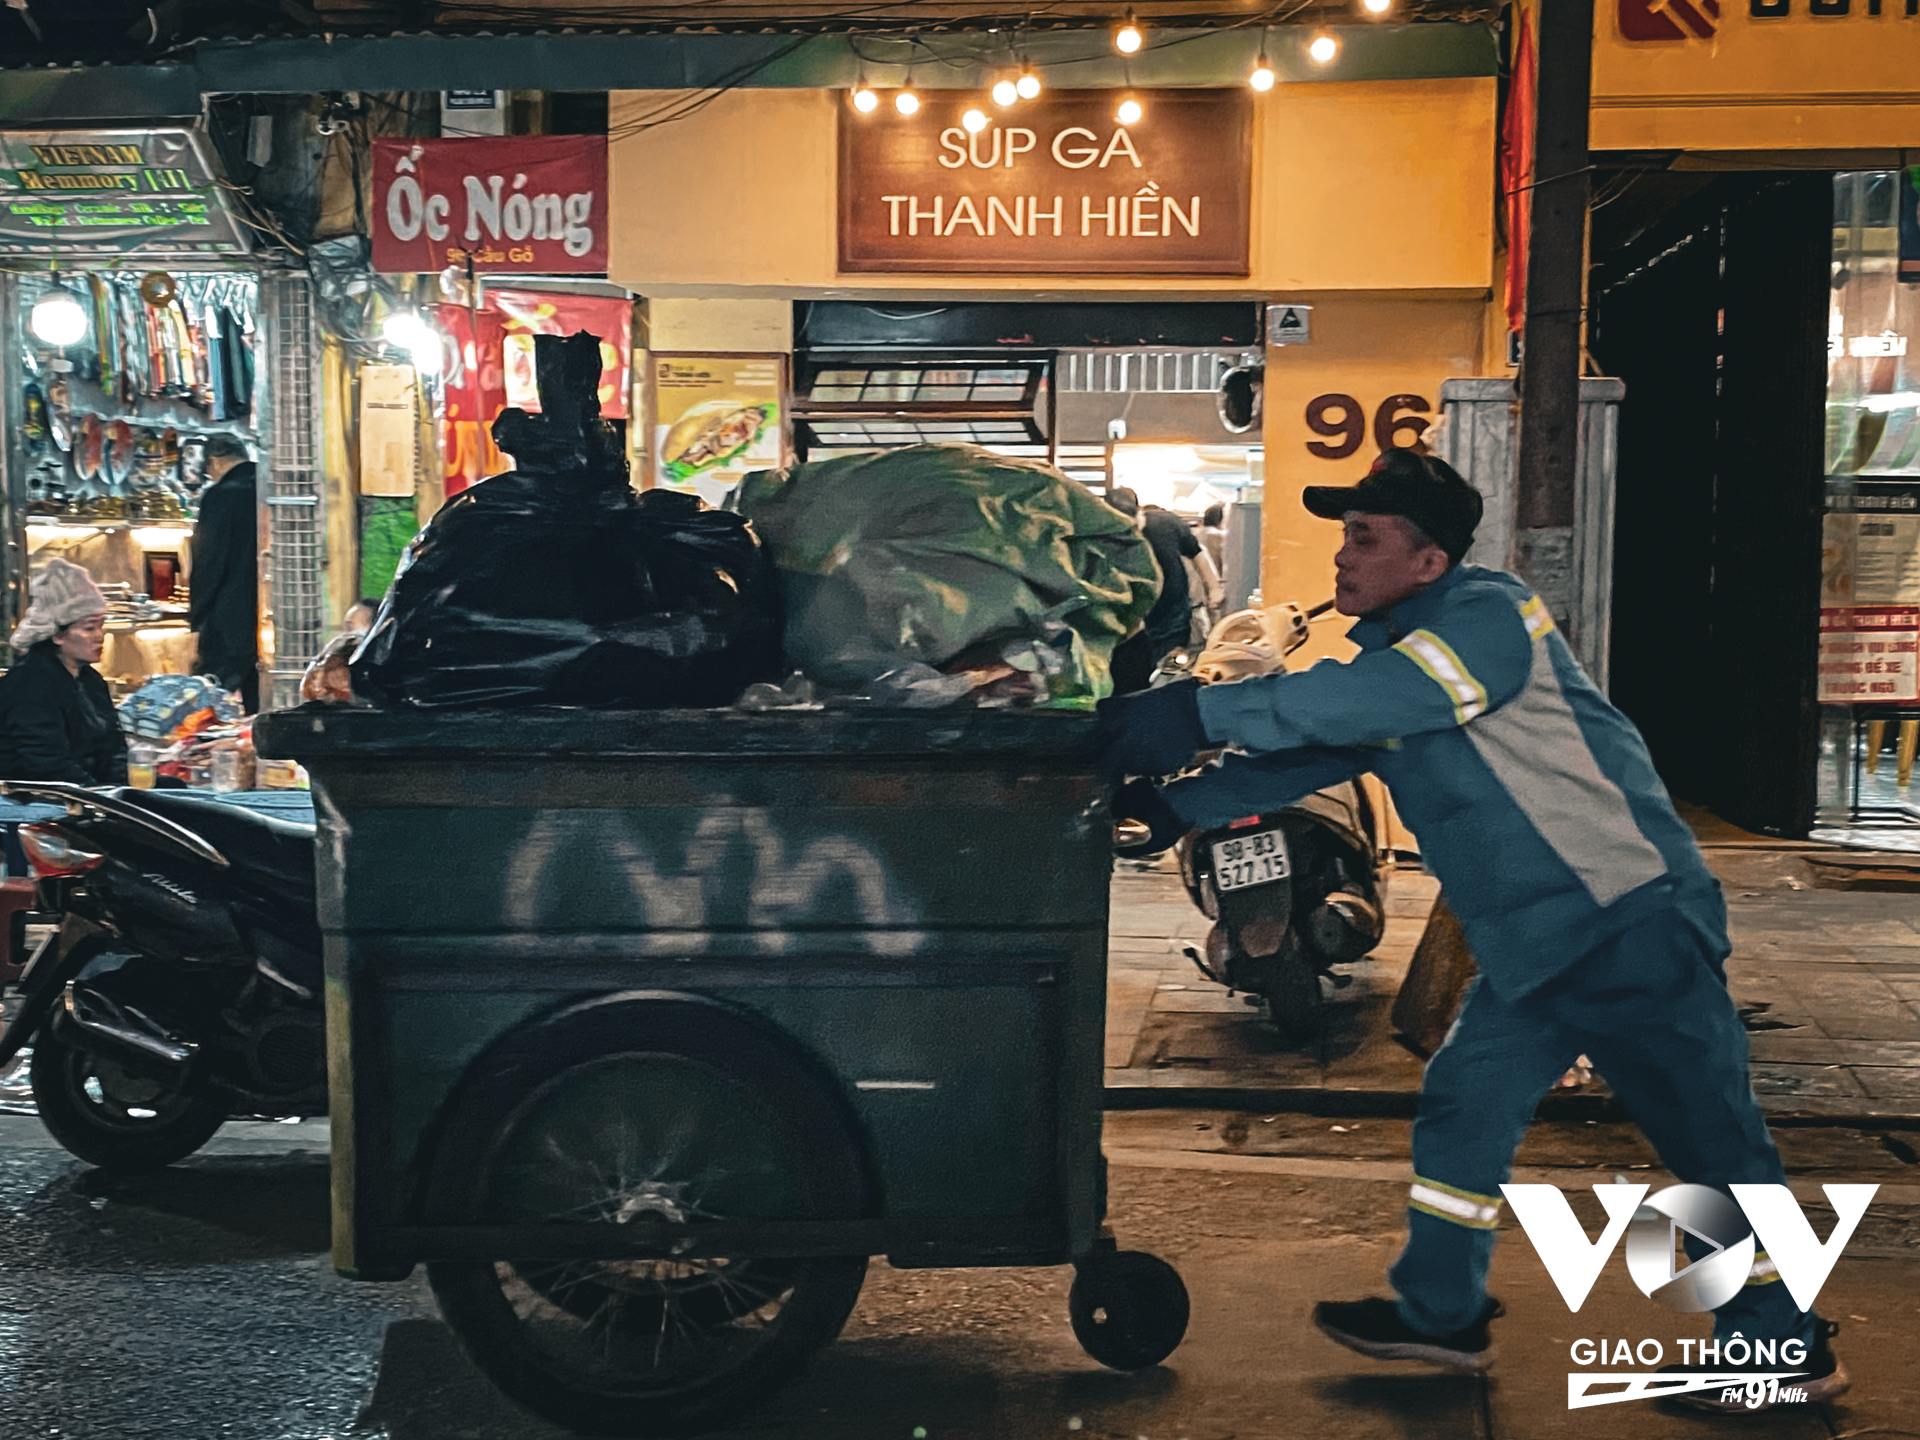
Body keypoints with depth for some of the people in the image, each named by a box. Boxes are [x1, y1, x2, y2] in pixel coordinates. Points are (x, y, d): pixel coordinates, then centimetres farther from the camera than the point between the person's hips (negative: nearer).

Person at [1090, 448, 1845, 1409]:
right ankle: (1442, 1315, 24)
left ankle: (1782, 1350, 16)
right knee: (1463, 1104, 11)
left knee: (1710, 1136, 2)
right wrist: (1176, 804, 0)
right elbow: (1307, 753, 11)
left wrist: (1202, 713, -34)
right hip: (1530, 943, 9)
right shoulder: (1385, 651, 11)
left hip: (1633, 922, -9)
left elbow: (1364, 700, -32)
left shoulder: (1489, 617, -18)